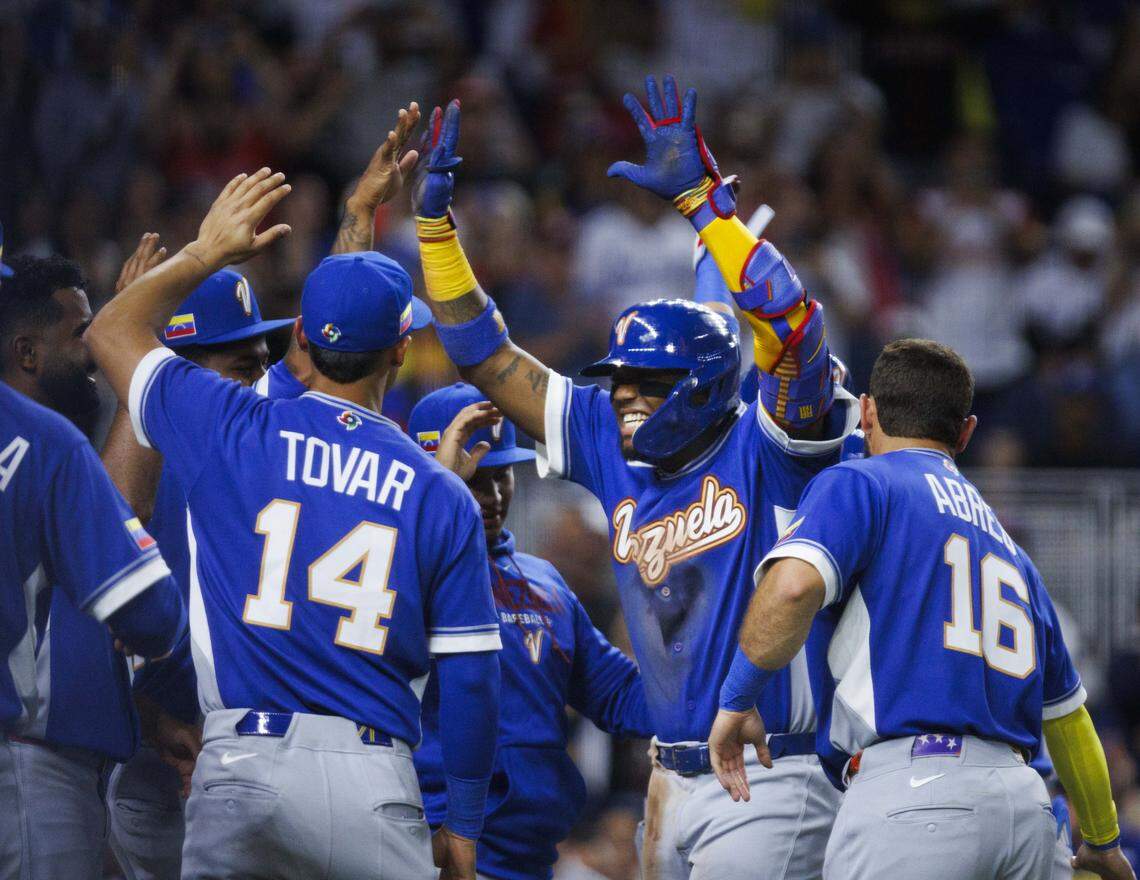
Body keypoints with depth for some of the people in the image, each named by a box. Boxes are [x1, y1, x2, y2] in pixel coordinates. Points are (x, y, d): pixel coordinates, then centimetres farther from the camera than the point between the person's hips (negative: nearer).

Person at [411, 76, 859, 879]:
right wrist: (435, 219, 7)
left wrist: (701, 196, -27)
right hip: (676, 782, 7)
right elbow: (486, 355, 14)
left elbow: (795, 326, -26)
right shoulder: (616, 450, 9)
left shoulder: (765, 450, -8)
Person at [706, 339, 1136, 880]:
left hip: (912, 795, -6)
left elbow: (793, 587, -15)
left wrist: (737, 698, -2)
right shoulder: (1007, 547, 27)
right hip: (1025, 807, 6)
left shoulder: (859, 485, 7)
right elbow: (1065, 712, 32)